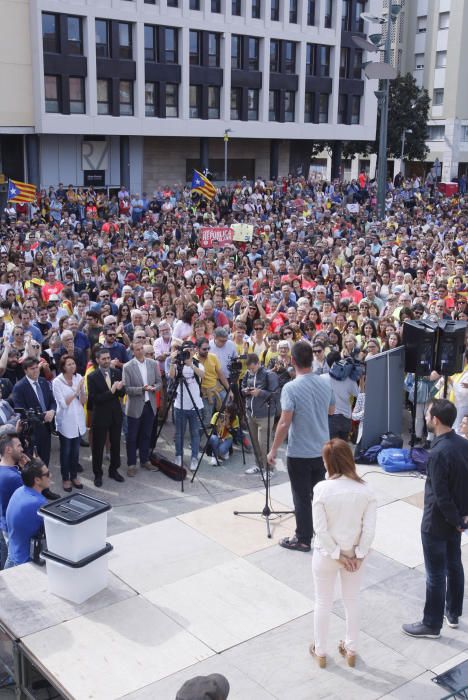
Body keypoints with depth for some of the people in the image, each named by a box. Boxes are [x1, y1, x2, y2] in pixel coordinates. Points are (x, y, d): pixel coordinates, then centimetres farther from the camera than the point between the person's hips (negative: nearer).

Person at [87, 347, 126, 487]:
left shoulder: (117, 372, 0)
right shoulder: (92, 377, -13)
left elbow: (122, 393, 0)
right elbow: (94, 399, -18)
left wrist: (119, 389, -23)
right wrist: (111, 392, -28)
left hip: (116, 414, 4)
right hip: (100, 415, -4)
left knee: (116, 444, 15)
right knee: (98, 447, 7)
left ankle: (114, 470, 32)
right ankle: (98, 474, 21)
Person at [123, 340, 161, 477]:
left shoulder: (153, 364, 4)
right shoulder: (127, 367, -9)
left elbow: (159, 382, 8)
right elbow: (126, 388, -13)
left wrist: (154, 388, -13)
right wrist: (142, 389, -24)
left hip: (150, 405, 4)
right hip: (135, 407, -4)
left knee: (146, 435, 15)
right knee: (132, 437, 5)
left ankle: (145, 460, 28)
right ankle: (131, 464, 15)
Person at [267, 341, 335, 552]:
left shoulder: (291, 388, -21)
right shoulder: (325, 384, -2)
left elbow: (284, 424, -21)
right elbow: (331, 411, 15)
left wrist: (274, 450, -11)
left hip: (299, 454, -6)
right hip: (322, 451, 6)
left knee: (302, 498, 5)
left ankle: (303, 539, 16)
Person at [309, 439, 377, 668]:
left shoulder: (322, 489, -22)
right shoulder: (365, 490, -15)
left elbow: (320, 529, -20)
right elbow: (369, 529, -13)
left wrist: (336, 554, -9)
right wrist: (359, 555, -3)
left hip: (326, 554, -2)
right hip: (354, 553, 2)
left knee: (323, 603, 18)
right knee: (352, 602, 22)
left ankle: (320, 652, 35)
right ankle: (351, 651, 38)